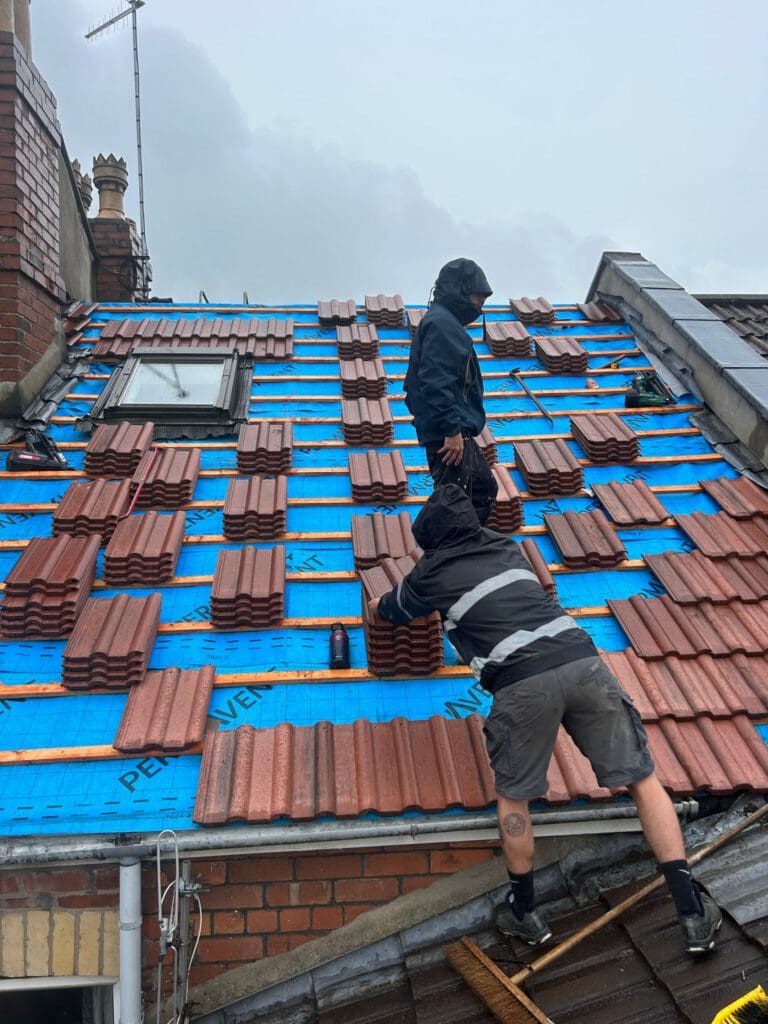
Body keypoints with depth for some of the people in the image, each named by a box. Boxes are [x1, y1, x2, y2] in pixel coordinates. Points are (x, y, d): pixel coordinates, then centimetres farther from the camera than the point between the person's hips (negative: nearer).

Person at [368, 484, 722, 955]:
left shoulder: (432, 573, 16)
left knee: (513, 796, 18)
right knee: (643, 779, 14)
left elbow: (395, 609, 38)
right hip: (583, 660, 4)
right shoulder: (505, 546, 27)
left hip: (522, 682, -4)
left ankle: (525, 912, 31)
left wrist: (378, 606, 63)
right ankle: (694, 912, 16)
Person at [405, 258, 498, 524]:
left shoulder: (444, 320, 17)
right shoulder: (441, 324, -16)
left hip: (457, 431, 11)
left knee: (484, 489, 22)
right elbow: (436, 383, -26)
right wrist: (452, 430, -25)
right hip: (449, 434, -11)